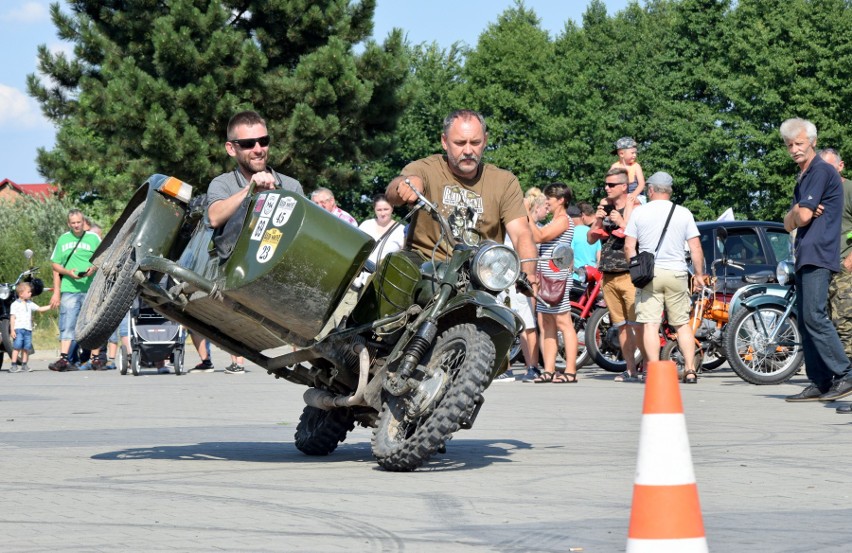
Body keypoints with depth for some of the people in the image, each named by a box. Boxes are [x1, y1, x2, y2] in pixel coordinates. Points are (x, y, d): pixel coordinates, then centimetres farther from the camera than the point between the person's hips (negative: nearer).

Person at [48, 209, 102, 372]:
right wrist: (68, 272, -4)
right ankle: (63, 359, -12)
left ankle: (96, 358, 6)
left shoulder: (93, 238, 7)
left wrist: (94, 268, -12)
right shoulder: (63, 239, 12)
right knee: (67, 324, -6)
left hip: (91, 289, -1)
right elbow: (55, 265, 13)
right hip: (69, 289, 1)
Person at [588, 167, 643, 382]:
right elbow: (591, 239, 14)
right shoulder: (604, 206, 13)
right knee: (622, 326, 8)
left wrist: (622, 223, -21)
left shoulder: (634, 208, -5)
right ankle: (630, 370, 11)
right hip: (608, 276, 7)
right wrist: (597, 221, -2)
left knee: (637, 324, -13)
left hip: (630, 274, -6)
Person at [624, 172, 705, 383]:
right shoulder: (683, 213, 3)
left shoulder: (639, 212, 2)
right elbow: (696, 247, 2)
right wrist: (699, 274, 10)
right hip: (676, 274, 1)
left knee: (650, 324, -2)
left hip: (648, 273, -1)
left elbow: (629, 247, 1)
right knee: (682, 324, 9)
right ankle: (690, 370, 3)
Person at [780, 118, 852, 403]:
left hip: (818, 256, -10)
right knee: (805, 320, 6)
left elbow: (803, 217, -15)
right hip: (805, 257, 10)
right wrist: (797, 213, -4)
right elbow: (790, 224, 18)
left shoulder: (821, 171, -8)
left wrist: (800, 213, 8)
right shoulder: (803, 177, 23)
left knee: (815, 316, -17)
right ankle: (819, 383, 7)